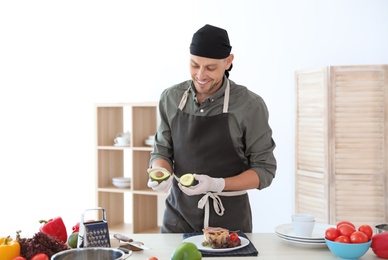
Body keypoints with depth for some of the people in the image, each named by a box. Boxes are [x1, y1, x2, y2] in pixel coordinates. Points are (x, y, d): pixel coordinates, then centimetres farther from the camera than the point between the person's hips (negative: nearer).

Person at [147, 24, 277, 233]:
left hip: (229, 218, -2)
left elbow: (264, 170, -8)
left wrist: (217, 185, -22)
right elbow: (162, 151, 7)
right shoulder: (171, 98, -2)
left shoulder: (250, 105, -12)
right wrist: (161, 172, -16)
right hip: (178, 216, 3)